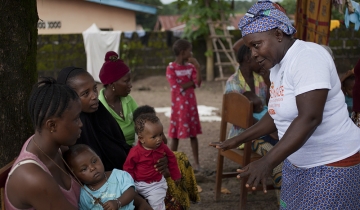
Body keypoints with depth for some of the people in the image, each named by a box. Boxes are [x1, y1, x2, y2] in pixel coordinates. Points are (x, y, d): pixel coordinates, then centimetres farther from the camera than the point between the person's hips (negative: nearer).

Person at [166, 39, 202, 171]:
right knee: (175, 135, 3)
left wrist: (197, 67, -15)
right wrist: (192, 82, -8)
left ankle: (196, 162, 16)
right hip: (178, 106, -4)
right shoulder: (171, 68, -10)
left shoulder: (190, 67, 5)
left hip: (191, 105, 5)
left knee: (193, 134, 9)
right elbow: (177, 88, -16)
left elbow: (198, 83, -6)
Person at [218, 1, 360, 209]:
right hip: (297, 164, 8)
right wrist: (239, 139, 12)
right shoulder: (277, 65, 7)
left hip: (333, 165, -8)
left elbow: (309, 118, -31)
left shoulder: (307, 57, -21)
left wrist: (267, 162, -36)